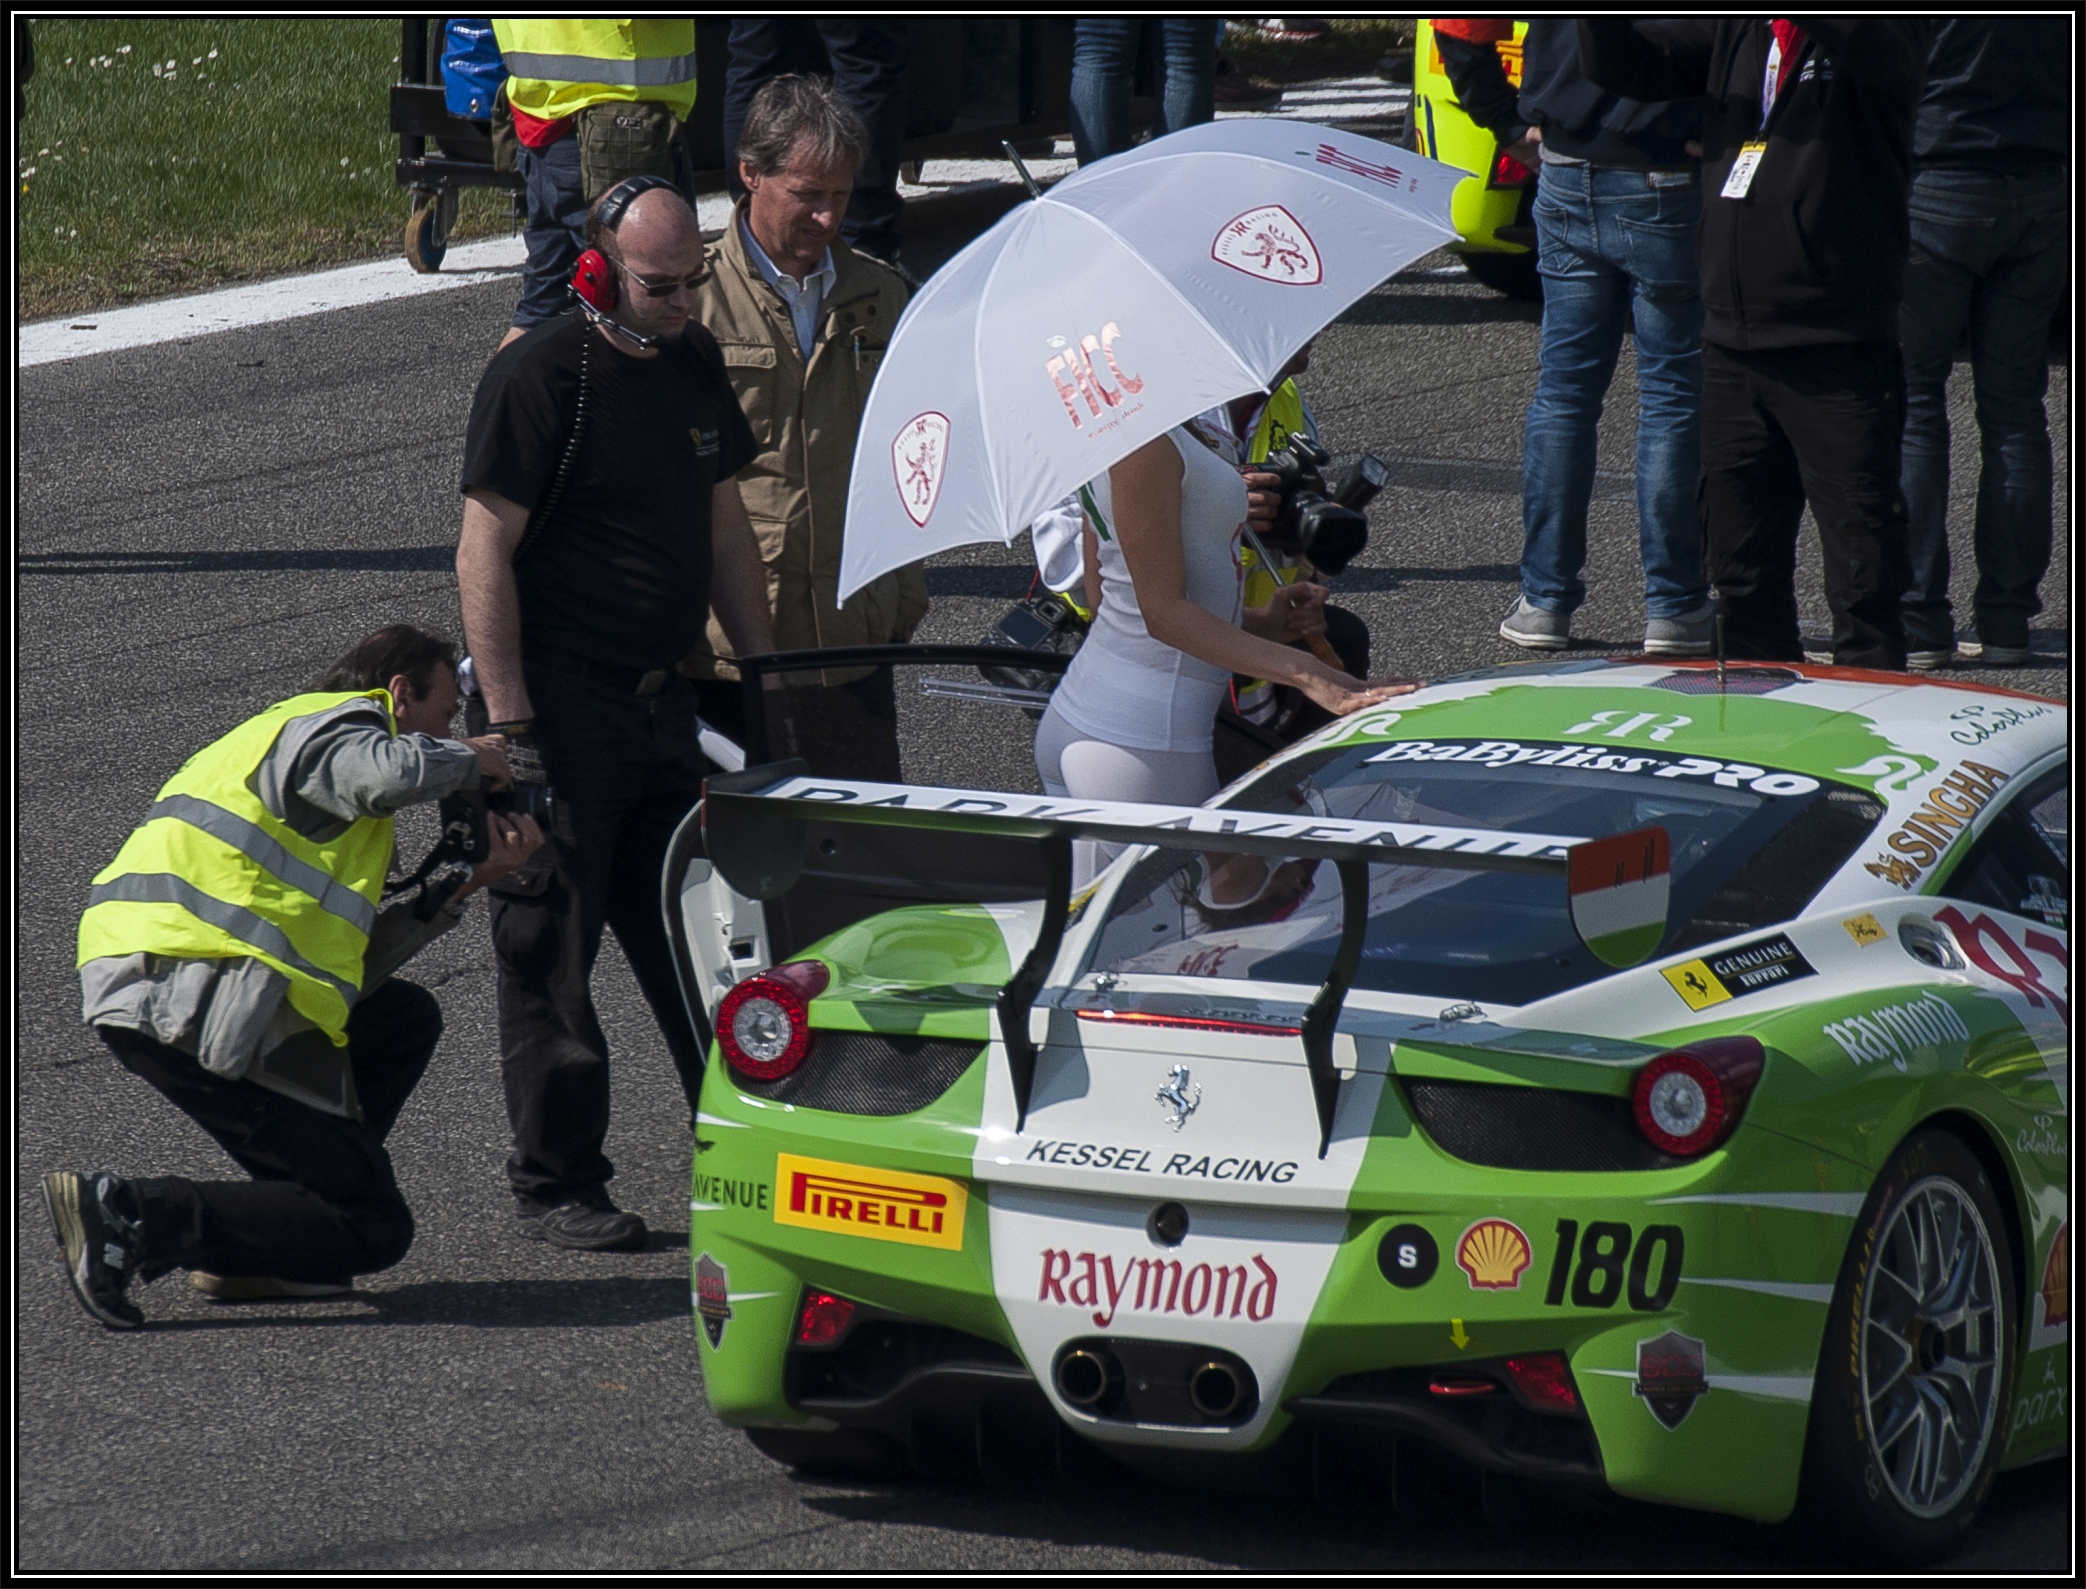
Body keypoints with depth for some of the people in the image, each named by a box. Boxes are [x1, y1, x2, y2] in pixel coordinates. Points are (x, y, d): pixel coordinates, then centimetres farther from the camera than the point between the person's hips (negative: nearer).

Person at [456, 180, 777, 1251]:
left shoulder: (693, 363, 11)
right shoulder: (539, 376, -13)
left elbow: (724, 527, 21)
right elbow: (483, 557, -14)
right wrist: (510, 728, -18)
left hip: (661, 700, 7)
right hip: (560, 700, -7)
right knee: (551, 956, 0)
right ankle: (555, 1190, 7)